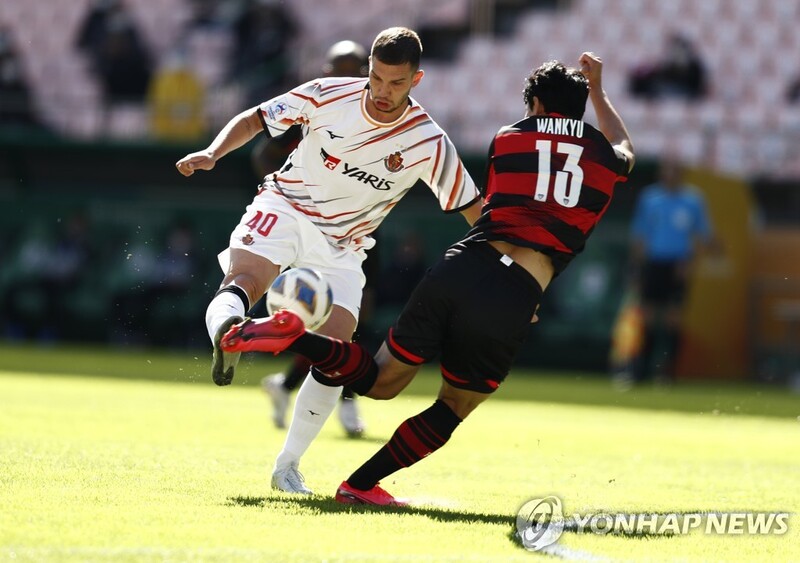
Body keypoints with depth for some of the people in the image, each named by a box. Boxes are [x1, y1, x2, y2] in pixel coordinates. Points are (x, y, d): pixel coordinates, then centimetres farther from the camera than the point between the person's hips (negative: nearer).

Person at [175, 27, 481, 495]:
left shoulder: (429, 144, -11)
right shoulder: (328, 95, -11)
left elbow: (474, 211, -4)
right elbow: (256, 119, -1)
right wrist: (213, 153, -18)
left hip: (341, 248, 1)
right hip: (284, 210, -1)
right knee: (245, 280, -35)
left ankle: (288, 466, -2)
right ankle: (225, 335, -68)